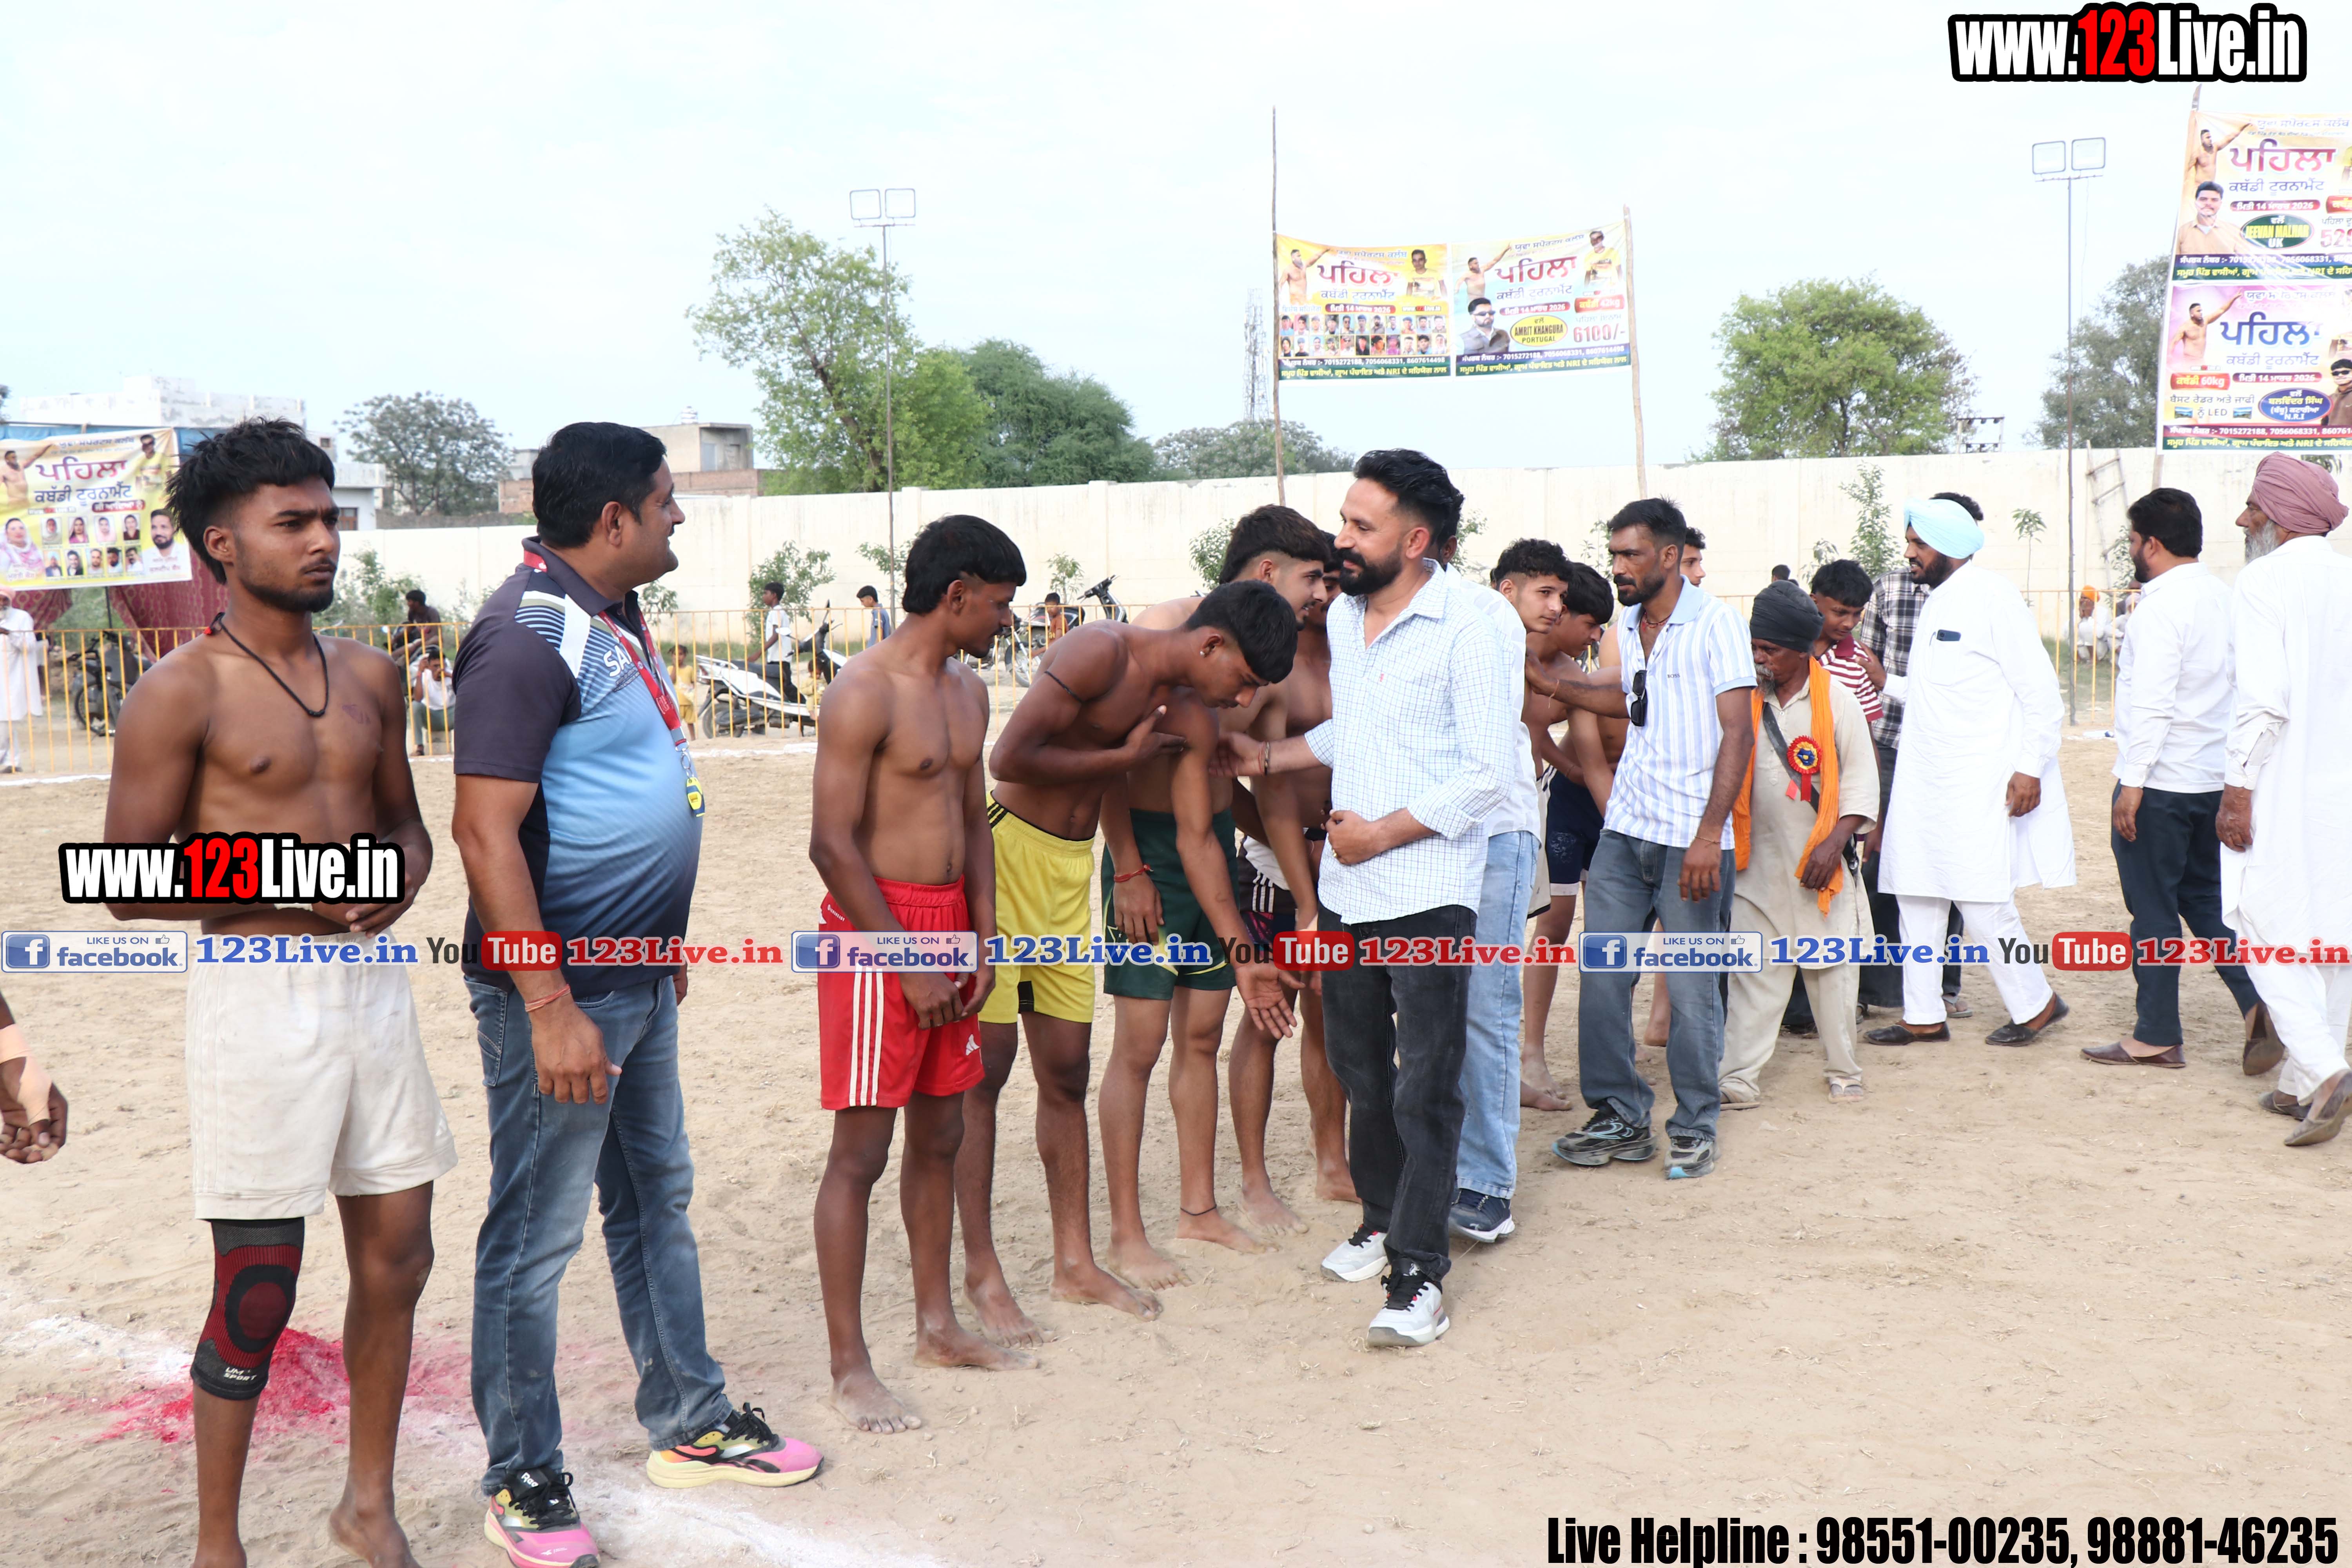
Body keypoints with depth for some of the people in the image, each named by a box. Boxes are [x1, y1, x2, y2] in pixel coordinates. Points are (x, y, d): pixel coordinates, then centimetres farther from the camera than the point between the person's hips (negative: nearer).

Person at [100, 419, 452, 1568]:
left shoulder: (369, 677, 10)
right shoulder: (182, 691, -8)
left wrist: (406, 873, -3)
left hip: (375, 984, 6)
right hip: (260, 992, -6)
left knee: (397, 1256, 12)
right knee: (257, 1289, 1)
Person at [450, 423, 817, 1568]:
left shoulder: (614, 617, 12)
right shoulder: (529, 633, -18)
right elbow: (486, 833, -23)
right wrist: (551, 1010, -25)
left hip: (634, 977, 10)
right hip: (560, 987, -10)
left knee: (658, 1201, 18)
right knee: (536, 1236, 3)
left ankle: (690, 1427, 32)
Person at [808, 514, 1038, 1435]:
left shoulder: (968, 691, 12)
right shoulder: (864, 694, -15)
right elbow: (833, 845, -18)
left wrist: (982, 939, 8)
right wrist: (908, 963, -17)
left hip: (947, 928, 8)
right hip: (875, 929, -8)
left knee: (940, 1137, 16)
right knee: (861, 1151, -3)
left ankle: (938, 1327, 29)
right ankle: (850, 1368, 6)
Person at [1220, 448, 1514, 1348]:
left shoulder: (1463, 630, -14)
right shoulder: (1342, 617, 10)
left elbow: (1488, 775, -16)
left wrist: (1381, 833, -15)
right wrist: (1270, 758, 17)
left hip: (1428, 893, -7)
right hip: (1346, 891, 8)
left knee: (1424, 1087, -4)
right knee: (1362, 1069, 18)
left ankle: (1418, 1275, 1)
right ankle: (1384, 1219, 35)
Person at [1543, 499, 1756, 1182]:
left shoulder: (1714, 622, -6)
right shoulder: (1629, 628, 13)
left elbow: (1738, 730, -11)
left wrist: (1709, 833, -18)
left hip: (1690, 839, -6)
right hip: (1625, 829, 6)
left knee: (1692, 990, 1)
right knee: (1601, 978, 4)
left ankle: (1695, 1128, 17)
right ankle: (1620, 1119, 17)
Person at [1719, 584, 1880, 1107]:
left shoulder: (1836, 698, -3)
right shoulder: (1745, 700, 2)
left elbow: (1861, 776, -2)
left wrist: (1836, 841, -11)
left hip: (1822, 861, -1)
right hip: (1760, 862, 2)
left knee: (1832, 969, 7)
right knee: (1753, 970, 0)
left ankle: (1843, 1072, 22)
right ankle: (1740, 1078, 2)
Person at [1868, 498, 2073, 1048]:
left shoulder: (1992, 596, -10)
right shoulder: (1935, 602, 16)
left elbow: (2039, 687, -13)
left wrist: (2030, 768, -17)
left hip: (1980, 783, -9)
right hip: (1924, 780, 9)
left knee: (1981, 901, -6)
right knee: (1916, 897, 9)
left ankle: (2035, 1004, 13)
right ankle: (1923, 1017, 18)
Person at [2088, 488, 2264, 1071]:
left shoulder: (2162, 606, -17)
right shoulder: (2224, 597, 9)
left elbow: (2151, 702, -22)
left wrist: (2132, 782, -19)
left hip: (2161, 782, -8)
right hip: (2214, 778, 8)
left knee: (2153, 910, 1)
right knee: (2205, 896, 19)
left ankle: (2156, 1037, 9)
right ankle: (2257, 998, 6)